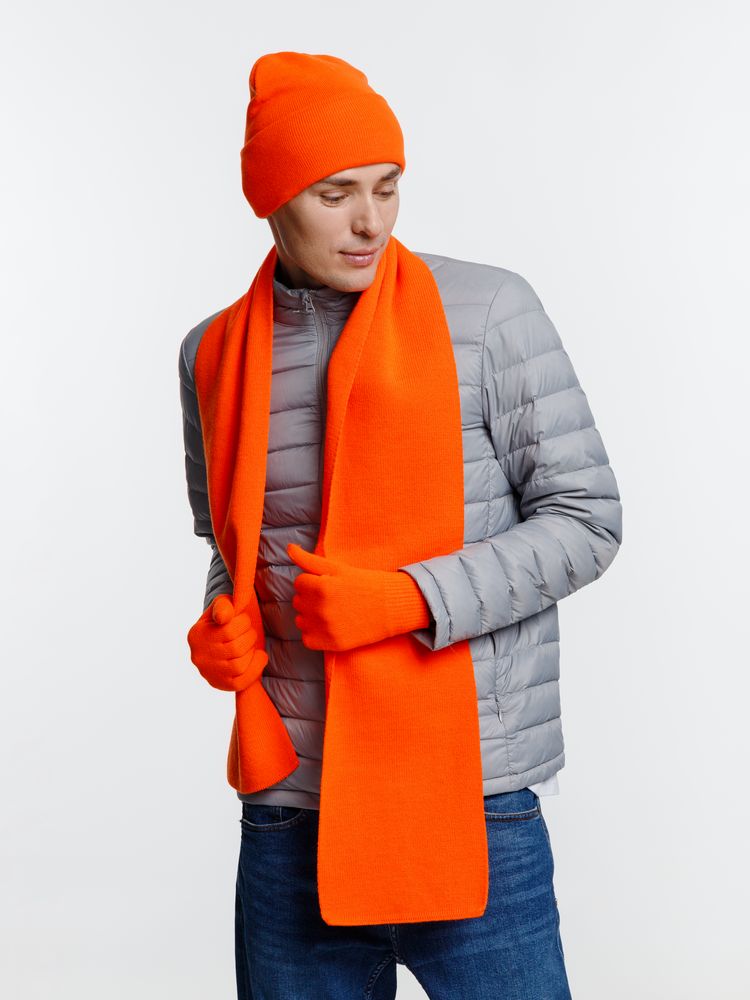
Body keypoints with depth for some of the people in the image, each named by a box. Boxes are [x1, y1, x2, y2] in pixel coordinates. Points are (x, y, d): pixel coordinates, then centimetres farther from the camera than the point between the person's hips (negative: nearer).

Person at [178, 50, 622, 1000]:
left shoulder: (490, 310, -5)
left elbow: (586, 516, -5)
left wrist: (409, 601, -16)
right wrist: (222, 620, -3)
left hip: (475, 807, -3)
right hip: (290, 813, 3)